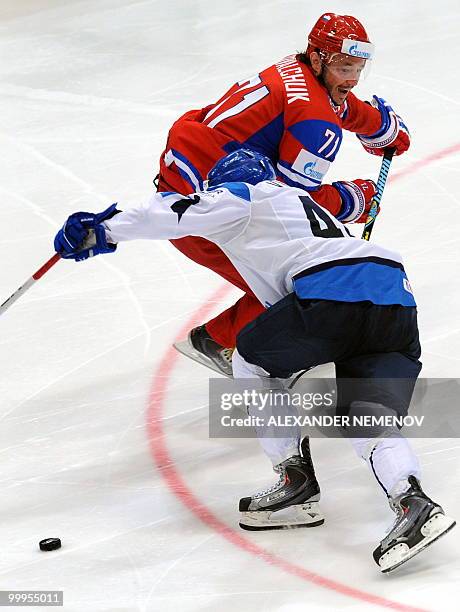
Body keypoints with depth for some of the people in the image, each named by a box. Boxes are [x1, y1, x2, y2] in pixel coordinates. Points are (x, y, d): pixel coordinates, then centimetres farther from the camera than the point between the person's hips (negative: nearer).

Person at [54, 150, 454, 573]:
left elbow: (180, 212, 4)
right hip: (398, 297, 7)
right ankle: (414, 502, -23)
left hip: (335, 286, -7)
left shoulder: (245, 197, 17)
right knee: (369, 418, 5)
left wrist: (102, 231, 8)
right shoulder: (304, 203, 41)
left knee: (252, 356, 16)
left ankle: (296, 481, 11)